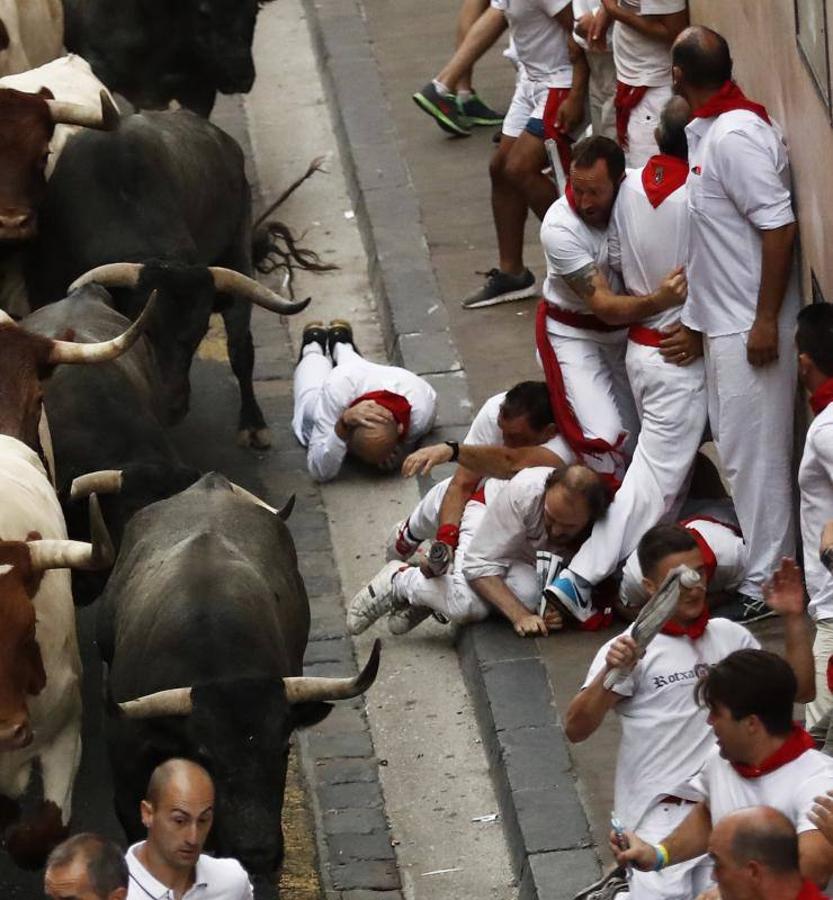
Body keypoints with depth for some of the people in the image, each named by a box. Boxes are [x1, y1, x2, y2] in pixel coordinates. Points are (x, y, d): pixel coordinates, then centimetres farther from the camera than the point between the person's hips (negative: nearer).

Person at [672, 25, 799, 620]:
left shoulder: (736, 135, -22)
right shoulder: (709, 129, 8)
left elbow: (779, 225, -24)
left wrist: (766, 320, -23)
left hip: (750, 325, -10)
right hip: (724, 319, 10)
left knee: (755, 452, -3)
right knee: (736, 446, 17)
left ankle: (766, 583, 5)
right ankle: (752, 562, 28)